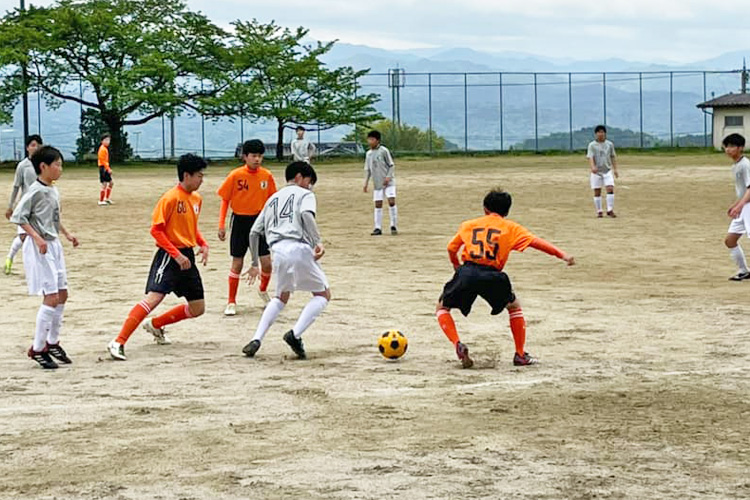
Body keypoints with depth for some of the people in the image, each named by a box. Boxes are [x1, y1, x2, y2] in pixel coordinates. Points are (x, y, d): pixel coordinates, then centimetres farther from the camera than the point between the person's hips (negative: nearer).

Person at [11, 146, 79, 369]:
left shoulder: (54, 190, 10)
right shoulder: (36, 190, -15)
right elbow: (18, 217, -18)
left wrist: (67, 234, 17)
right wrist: (37, 238, -23)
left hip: (54, 245, 9)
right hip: (40, 248, -9)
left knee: (62, 294, 13)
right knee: (51, 298, -11)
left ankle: (52, 342, 26)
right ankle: (37, 348, -2)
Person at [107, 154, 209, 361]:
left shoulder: (197, 199, 11)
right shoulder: (170, 198, -13)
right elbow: (156, 229, -16)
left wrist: (203, 244, 8)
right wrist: (176, 254, -21)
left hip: (187, 258, 8)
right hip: (169, 256, -8)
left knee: (197, 309, 11)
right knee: (153, 298, -23)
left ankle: (155, 325, 31)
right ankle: (118, 343, -22)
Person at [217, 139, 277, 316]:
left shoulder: (267, 176, -3)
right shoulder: (235, 175, -10)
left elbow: (271, 200, 8)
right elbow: (225, 200, -3)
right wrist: (222, 225, -7)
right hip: (240, 220, -2)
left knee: (267, 262, -3)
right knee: (237, 263, 2)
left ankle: (263, 290, 28)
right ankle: (231, 302, 14)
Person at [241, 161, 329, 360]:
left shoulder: (273, 199, 28)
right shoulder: (304, 194, 11)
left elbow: (254, 232, 23)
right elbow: (306, 214, -13)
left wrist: (255, 264, 28)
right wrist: (317, 242, -17)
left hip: (278, 252, 5)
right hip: (299, 248, -5)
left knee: (281, 297, 26)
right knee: (323, 294, 11)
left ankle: (256, 340, 9)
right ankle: (295, 334, -9)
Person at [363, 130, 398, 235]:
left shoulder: (383, 151, -5)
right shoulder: (369, 154, 11)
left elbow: (391, 165, -4)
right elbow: (367, 169, 16)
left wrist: (388, 177, -17)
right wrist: (366, 182, 7)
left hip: (388, 182, -5)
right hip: (377, 183, 5)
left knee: (392, 202, -13)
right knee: (378, 205, 4)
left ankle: (394, 226, -4)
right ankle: (378, 228, 7)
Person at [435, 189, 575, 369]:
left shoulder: (468, 225, 22)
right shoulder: (511, 228, 16)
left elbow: (451, 248, 23)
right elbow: (536, 242, 3)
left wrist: (457, 266, 43)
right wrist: (562, 255, -2)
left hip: (466, 273, 0)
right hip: (492, 276, 0)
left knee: (442, 307, 22)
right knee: (515, 306, 27)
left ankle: (458, 345, -1)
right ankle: (520, 355, 22)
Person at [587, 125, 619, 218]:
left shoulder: (609, 144, 8)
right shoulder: (592, 145, -2)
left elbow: (613, 157, 15)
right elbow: (590, 157, -13)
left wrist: (615, 169, 9)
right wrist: (592, 167, -31)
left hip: (607, 171, 2)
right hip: (596, 171, -2)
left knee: (610, 189, -11)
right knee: (597, 192, 1)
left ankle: (610, 210, -7)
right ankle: (599, 211, 10)